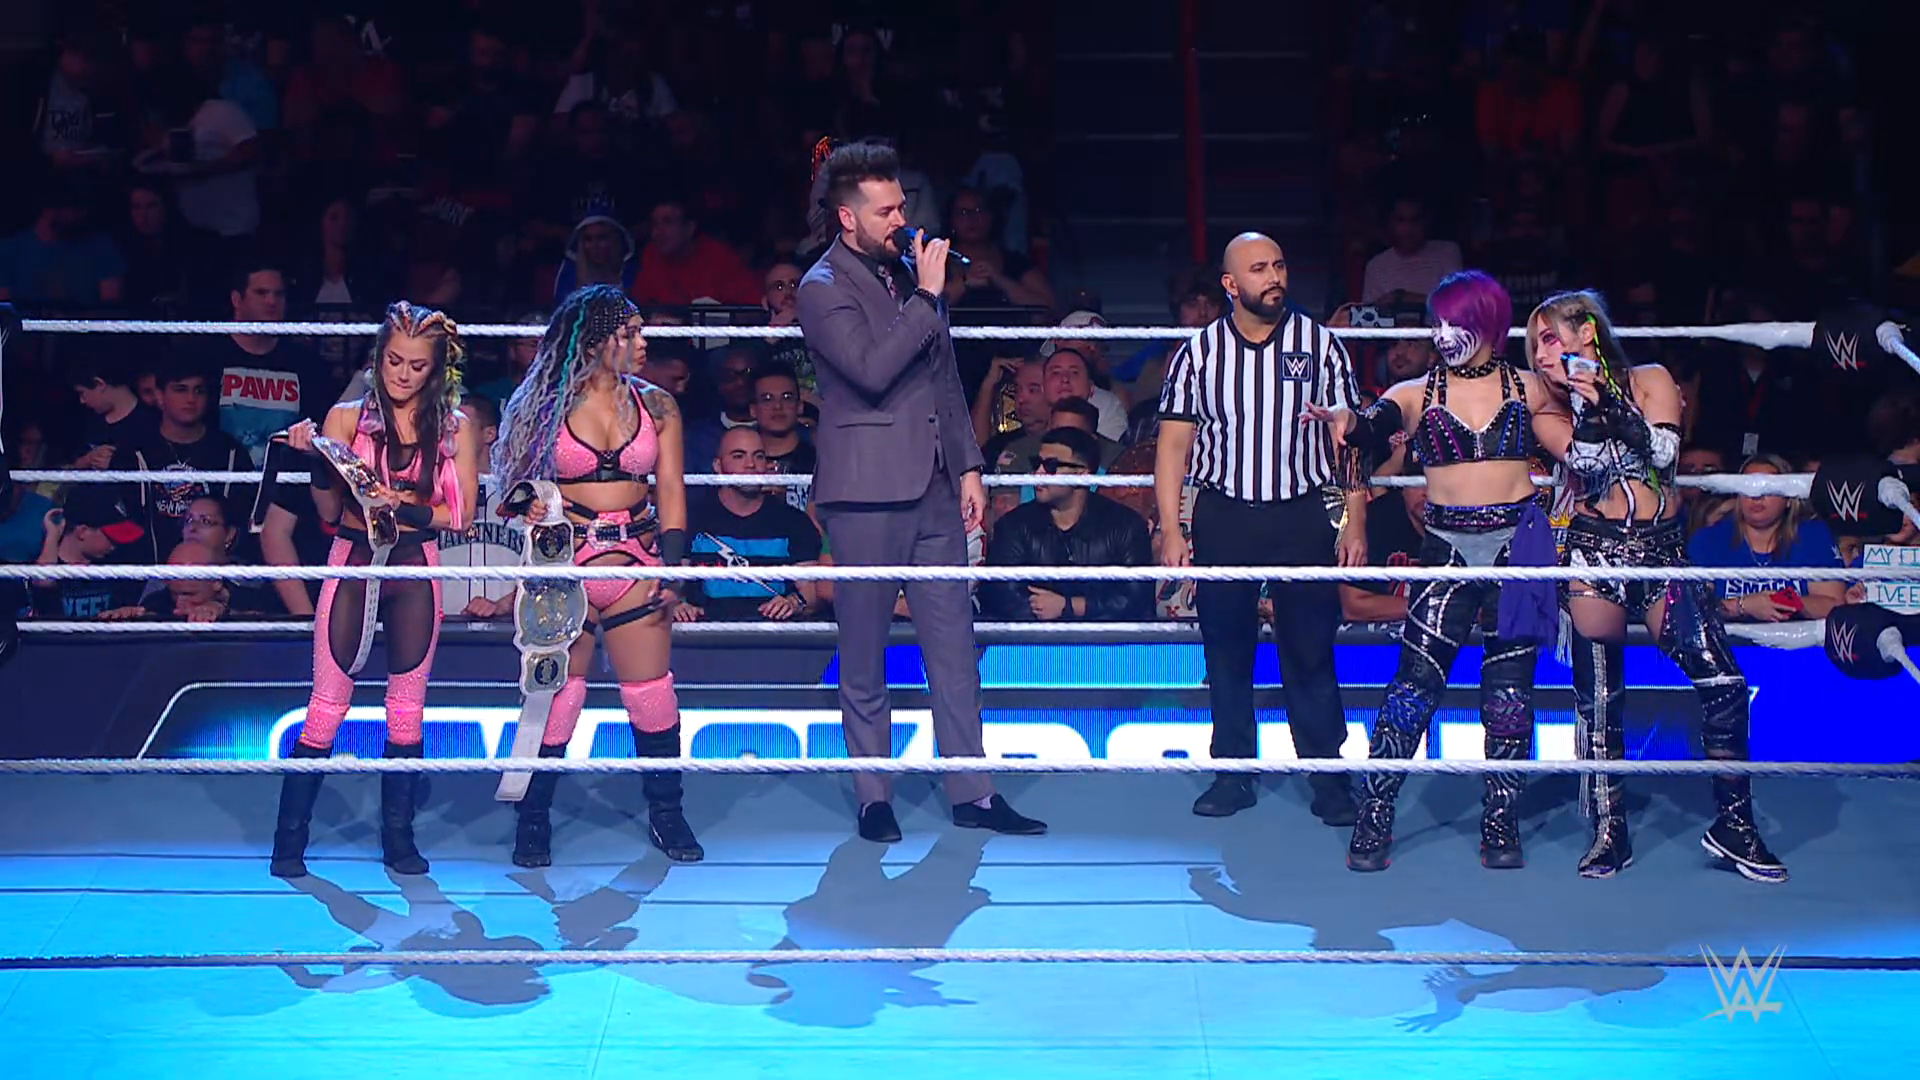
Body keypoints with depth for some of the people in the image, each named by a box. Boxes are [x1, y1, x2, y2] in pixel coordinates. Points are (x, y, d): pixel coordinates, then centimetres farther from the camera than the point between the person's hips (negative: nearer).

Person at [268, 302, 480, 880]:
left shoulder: (454, 427, 3)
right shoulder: (347, 417, 1)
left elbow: (461, 514, 0)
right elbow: (330, 511, 0)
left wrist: (406, 508, -15)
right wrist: (315, 460, -16)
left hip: (416, 571, 1)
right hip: (353, 565, -1)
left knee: (407, 709, 7)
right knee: (327, 707, -1)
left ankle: (398, 835, 17)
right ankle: (289, 840, 8)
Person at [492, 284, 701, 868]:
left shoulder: (655, 405, 8)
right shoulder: (547, 405, 1)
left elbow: (671, 491, 5)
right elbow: (516, 482, 6)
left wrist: (672, 566, -5)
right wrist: (534, 509, -17)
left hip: (637, 562, 2)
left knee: (653, 695, 1)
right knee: (557, 694, -2)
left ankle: (666, 814, 16)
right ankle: (533, 819, 13)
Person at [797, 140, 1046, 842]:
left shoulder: (911, 272, 14)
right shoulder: (824, 288, -7)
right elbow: (872, 369, -22)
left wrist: (969, 466, 15)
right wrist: (926, 298, -17)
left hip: (934, 487, 6)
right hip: (867, 493, -6)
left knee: (954, 645, 6)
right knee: (864, 655, 4)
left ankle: (971, 792, 13)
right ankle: (874, 796, 16)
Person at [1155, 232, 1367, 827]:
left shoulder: (1319, 344, 3)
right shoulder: (1198, 352, 3)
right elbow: (1173, 445, 3)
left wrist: (1355, 523, -3)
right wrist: (1171, 531, -5)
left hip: (1301, 515, -1)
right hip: (1222, 516, 1)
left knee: (1310, 650, -1)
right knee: (1226, 649, 5)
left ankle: (1327, 774, 7)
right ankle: (1234, 772, 15)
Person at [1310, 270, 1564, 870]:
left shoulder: (1529, 389, 8)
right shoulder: (1416, 394, 5)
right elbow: (1377, 425, -16)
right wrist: (1348, 420, -36)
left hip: (1519, 543, 1)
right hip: (1448, 547, -1)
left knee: (1510, 684, 2)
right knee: (1417, 678, -7)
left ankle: (1501, 824, 13)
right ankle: (1373, 819, 0)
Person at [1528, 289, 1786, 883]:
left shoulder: (1650, 381, 5)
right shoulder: (1559, 405, 8)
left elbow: (1663, 452, -10)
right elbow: (1587, 469, -7)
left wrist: (1610, 403, -12)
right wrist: (1589, 408, -13)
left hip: (1662, 548, -1)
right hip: (1594, 551, 1)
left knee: (1721, 680, -11)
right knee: (1598, 693, 0)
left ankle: (1734, 823, -1)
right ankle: (1609, 830, 9)